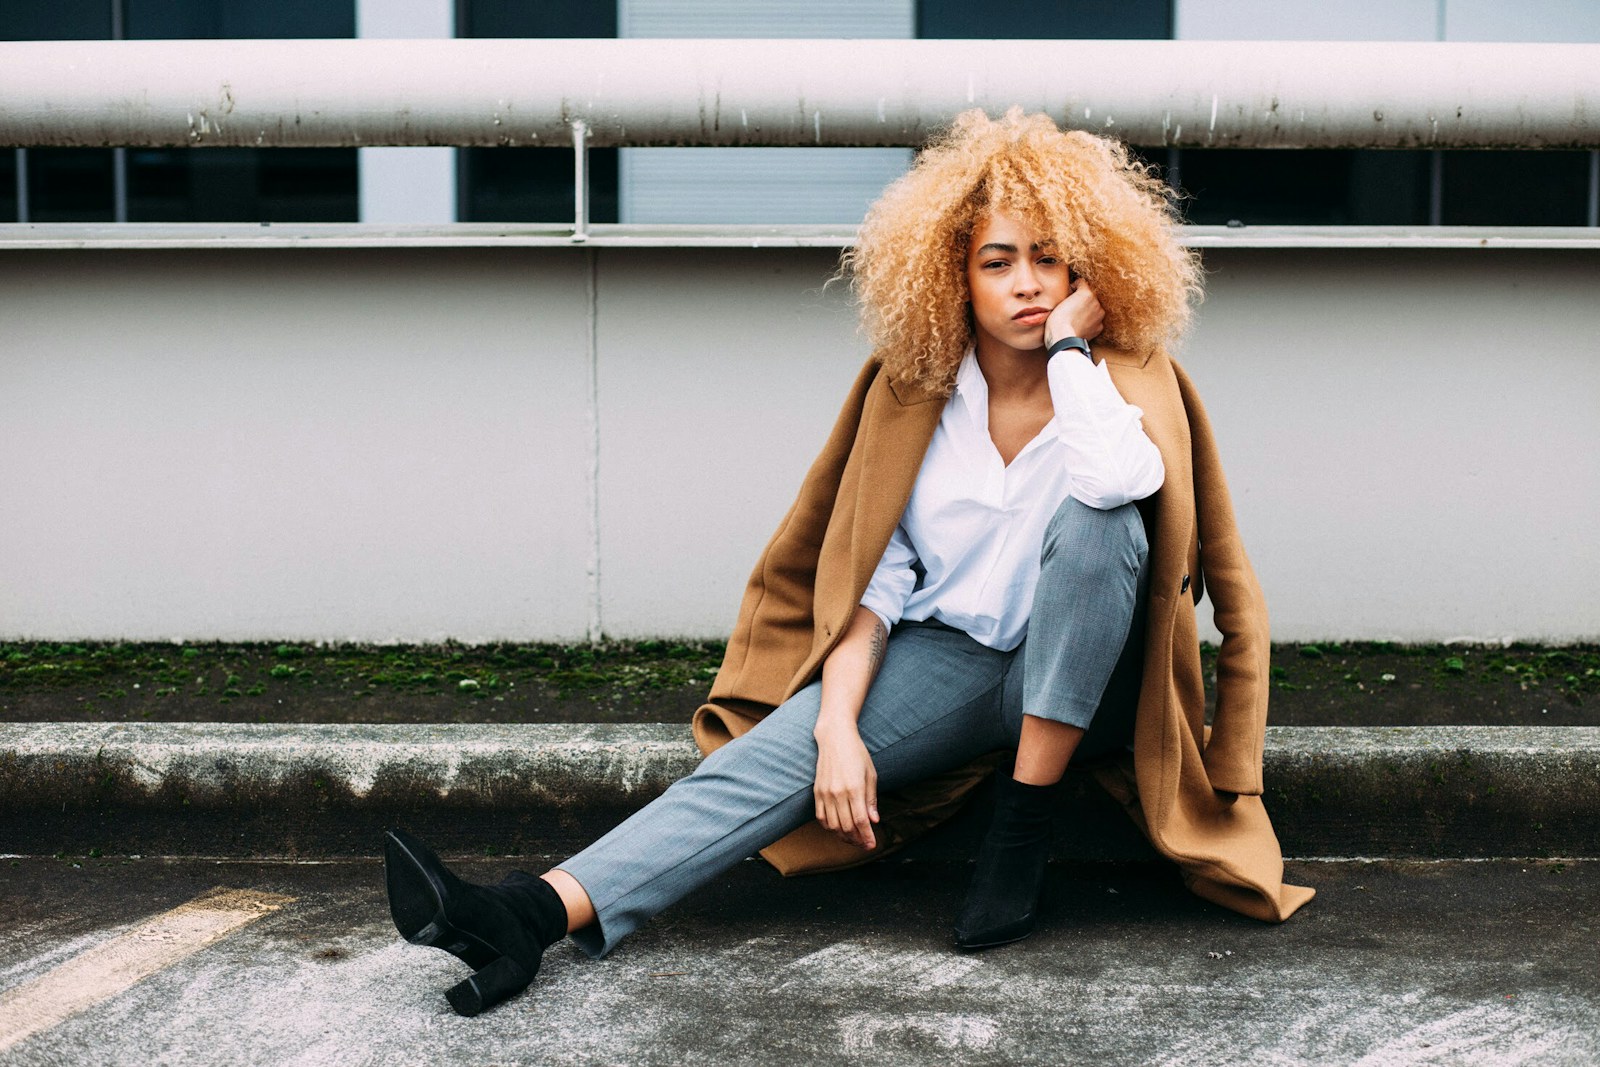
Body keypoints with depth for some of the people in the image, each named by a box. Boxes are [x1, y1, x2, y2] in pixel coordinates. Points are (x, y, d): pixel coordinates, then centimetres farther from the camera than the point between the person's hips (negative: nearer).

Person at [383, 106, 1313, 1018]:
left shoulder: (1127, 374, -7)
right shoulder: (915, 391, 0)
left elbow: (1116, 480, -34)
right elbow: (869, 578, -4)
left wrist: (1070, 347, -20)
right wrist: (839, 723, -17)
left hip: (1081, 680, -2)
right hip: (948, 660, 2)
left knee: (1096, 516, -32)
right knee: (782, 747, -23)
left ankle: (1024, 828, -24)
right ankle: (532, 915, -37)